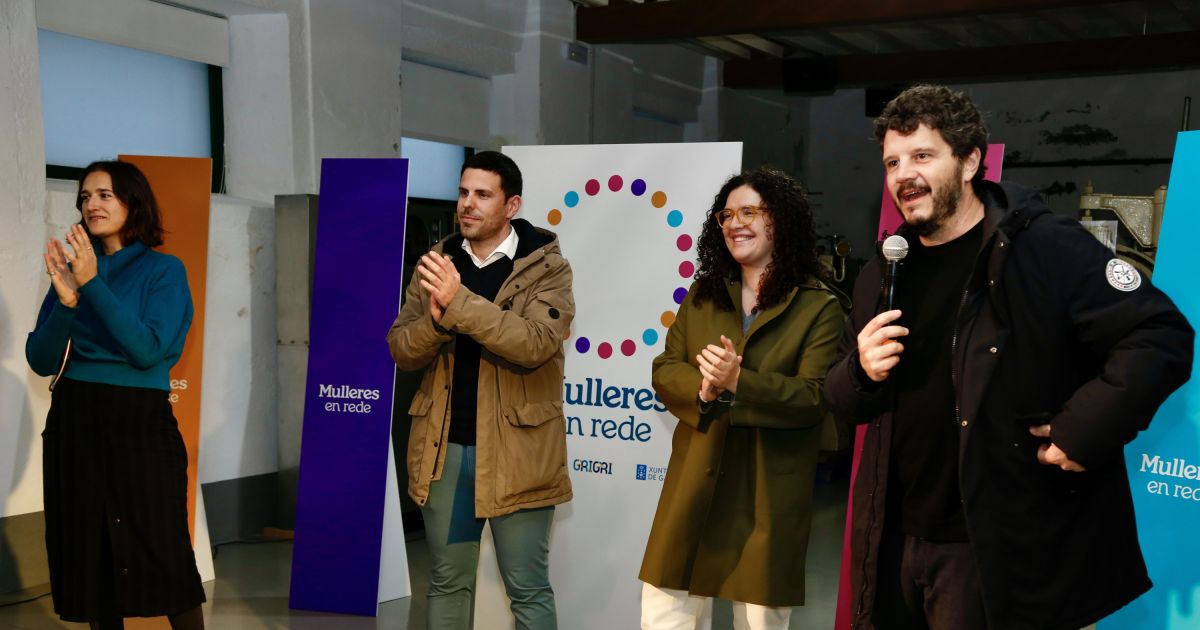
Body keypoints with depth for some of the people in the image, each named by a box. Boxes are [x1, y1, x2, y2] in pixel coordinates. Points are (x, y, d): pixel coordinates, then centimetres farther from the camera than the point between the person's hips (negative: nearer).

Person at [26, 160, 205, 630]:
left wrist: (93, 284, -20)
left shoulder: (164, 270, -3)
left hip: (139, 421, -4)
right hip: (74, 421, 5)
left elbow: (148, 350, -17)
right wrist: (65, 301, -14)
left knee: (163, 555, -4)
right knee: (89, 555, 10)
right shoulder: (72, 268, 8)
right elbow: (41, 362, 3)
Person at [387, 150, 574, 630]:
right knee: (447, 582, 16)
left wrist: (460, 301, -27)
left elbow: (535, 344, -22)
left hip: (515, 451, -4)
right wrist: (436, 320, -18)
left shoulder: (546, 266, -7)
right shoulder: (436, 264, 7)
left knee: (528, 589, 6)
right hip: (444, 448, 4)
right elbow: (401, 350, 3)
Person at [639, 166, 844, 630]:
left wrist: (737, 383, -25)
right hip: (694, 486, 4)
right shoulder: (701, 295, 11)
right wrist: (702, 388, -17)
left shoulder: (819, 306, -4)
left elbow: (814, 397, -12)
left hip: (768, 493, -3)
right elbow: (664, 371, 6)